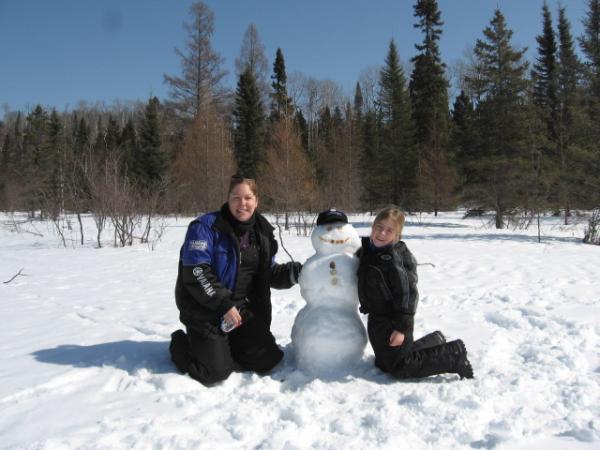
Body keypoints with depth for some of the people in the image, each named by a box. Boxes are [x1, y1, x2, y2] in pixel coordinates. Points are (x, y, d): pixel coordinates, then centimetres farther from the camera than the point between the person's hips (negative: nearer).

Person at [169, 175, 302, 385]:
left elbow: (269, 273, 11)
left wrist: (294, 273, -8)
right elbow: (196, 273, -19)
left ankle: (224, 345, 26)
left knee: (268, 360, 1)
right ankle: (181, 344, 17)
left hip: (244, 308, 6)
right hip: (205, 309, -6)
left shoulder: (262, 232, 7)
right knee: (215, 372, -14)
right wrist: (224, 305, -20)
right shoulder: (206, 226, -14)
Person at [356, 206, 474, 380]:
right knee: (383, 364, 20)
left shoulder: (393, 257, -20)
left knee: (400, 368, -4)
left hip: (393, 321, -9)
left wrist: (401, 327, -22)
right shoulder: (366, 250, 5)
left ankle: (453, 354, 7)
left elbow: (406, 293, -21)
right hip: (376, 319, 9)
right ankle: (435, 341, 30)